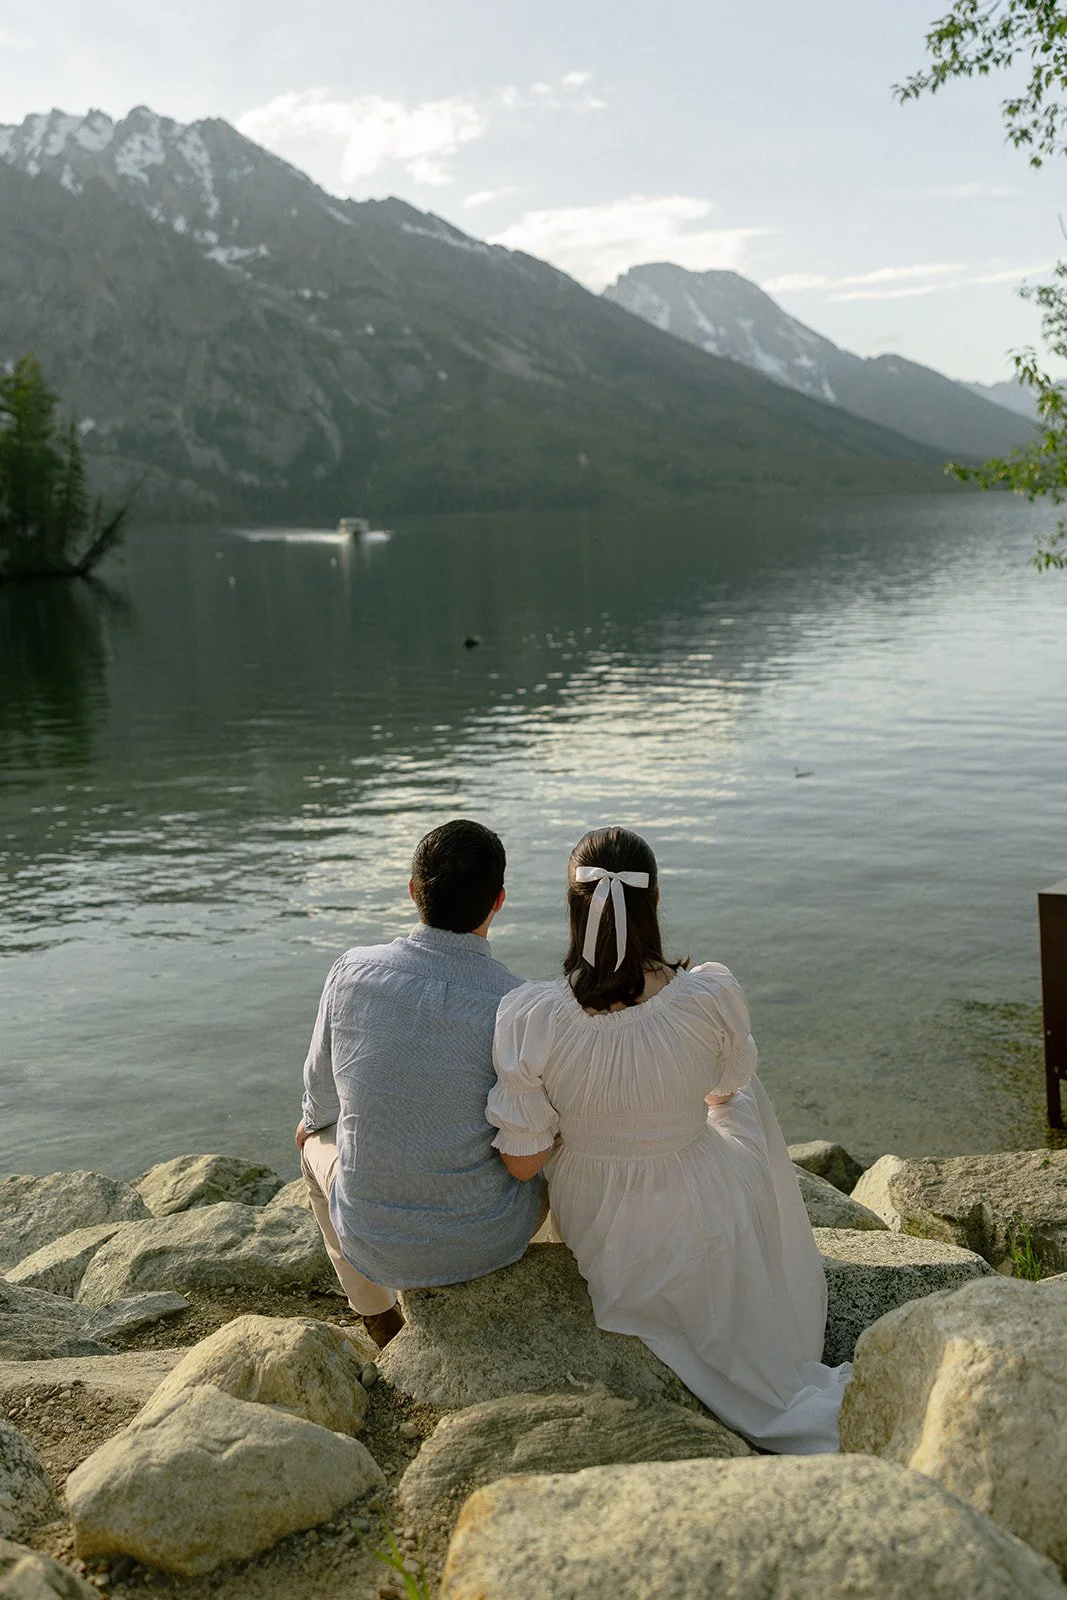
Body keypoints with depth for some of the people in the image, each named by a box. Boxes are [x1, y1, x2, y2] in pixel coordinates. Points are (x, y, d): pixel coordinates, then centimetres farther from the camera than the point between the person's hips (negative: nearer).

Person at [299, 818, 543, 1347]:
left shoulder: (351, 971, -14)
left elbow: (321, 1099, 1)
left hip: (375, 1245, 2)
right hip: (490, 1242, -1)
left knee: (317, 1137, 34)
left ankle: (378, 1318, 50)